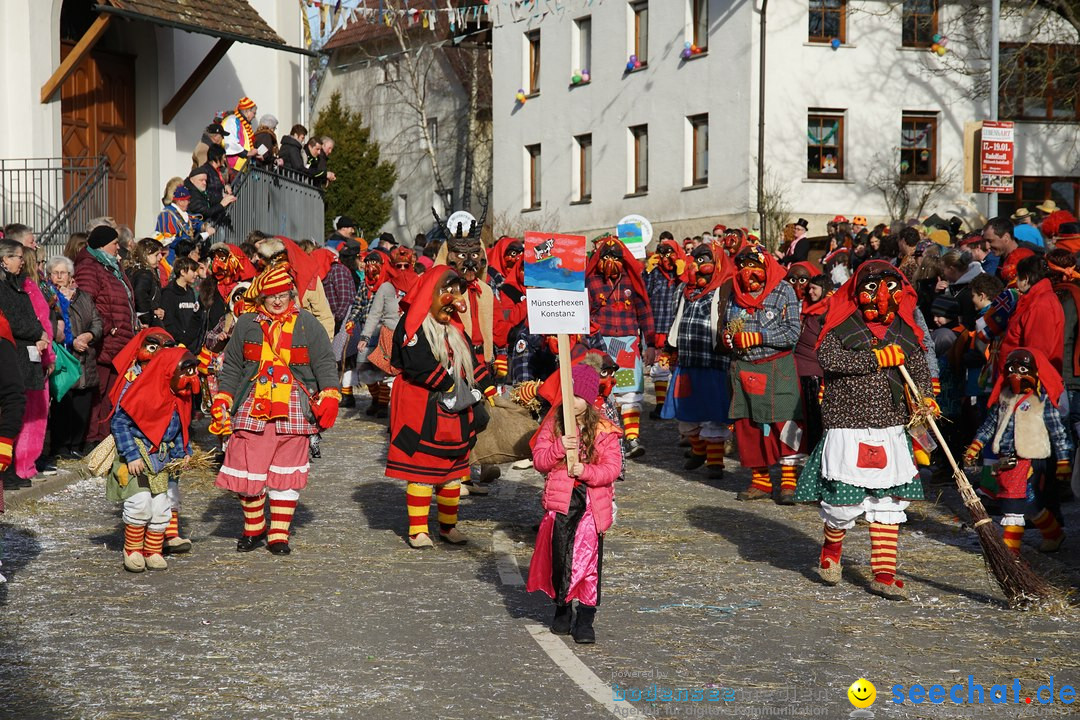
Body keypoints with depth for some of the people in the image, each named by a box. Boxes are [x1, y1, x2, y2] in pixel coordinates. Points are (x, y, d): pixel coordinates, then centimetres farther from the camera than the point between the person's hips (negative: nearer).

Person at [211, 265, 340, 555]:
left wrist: (329, 396, -6)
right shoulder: (247, 324, 10)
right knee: (247, 471, -2)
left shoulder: (307, 323, 7)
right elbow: (231, 366, 14)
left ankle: (278, 535, 11)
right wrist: (222, 401, 6)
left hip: (293, 410, -1)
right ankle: (253, 529, 18)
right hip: (253, 408, 1)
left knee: (286, 476, 2)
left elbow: (325, 363, 6)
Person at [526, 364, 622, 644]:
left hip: (593, 503, -1)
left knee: (589, 559, -2)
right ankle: (562, 609, 25)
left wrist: (586, 471, -20)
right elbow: (539, 461, -2)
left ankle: (585, 619, 6)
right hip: (560, 501, 1)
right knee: (559, 557, 4)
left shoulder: (604, 430, -1)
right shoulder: (553, 424, 3)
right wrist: (559, 448, -19)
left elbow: (612, 468, -5)